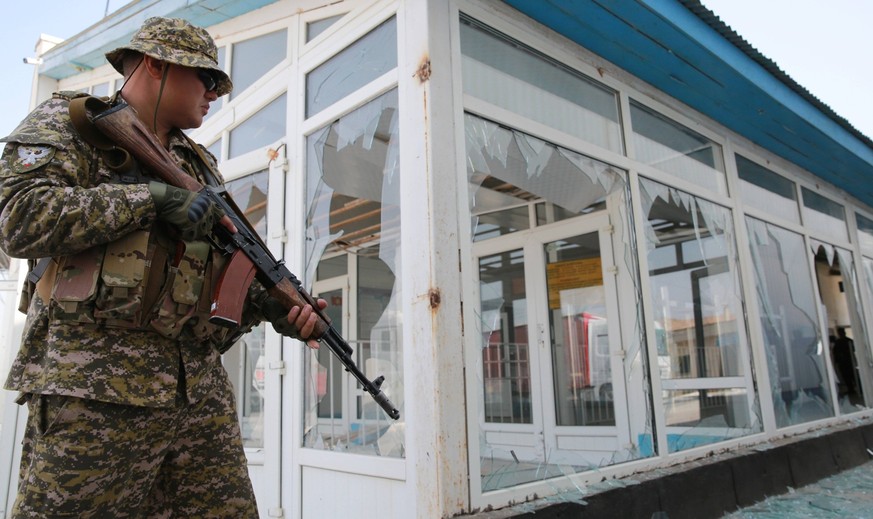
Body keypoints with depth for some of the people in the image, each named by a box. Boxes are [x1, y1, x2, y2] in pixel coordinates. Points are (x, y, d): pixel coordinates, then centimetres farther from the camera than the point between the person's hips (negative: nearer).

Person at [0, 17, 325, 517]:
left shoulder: (200, 164, 22)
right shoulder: (68, 123, 4)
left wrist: (279, 308, 2)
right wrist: (156, 196, -15)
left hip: (202, 390, 6)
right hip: (96, 393, -5)